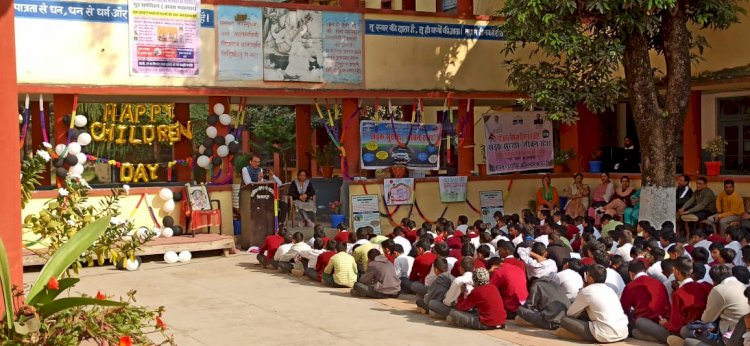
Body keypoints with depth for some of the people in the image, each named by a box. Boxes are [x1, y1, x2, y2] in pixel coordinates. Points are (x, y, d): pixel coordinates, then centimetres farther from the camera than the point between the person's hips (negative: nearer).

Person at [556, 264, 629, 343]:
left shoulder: (587, 291, -1)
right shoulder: (610, 290, 18)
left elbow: (570, 313, 11)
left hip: (605, 336, -7)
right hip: (623, 333, 7)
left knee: (564, 320, 0)